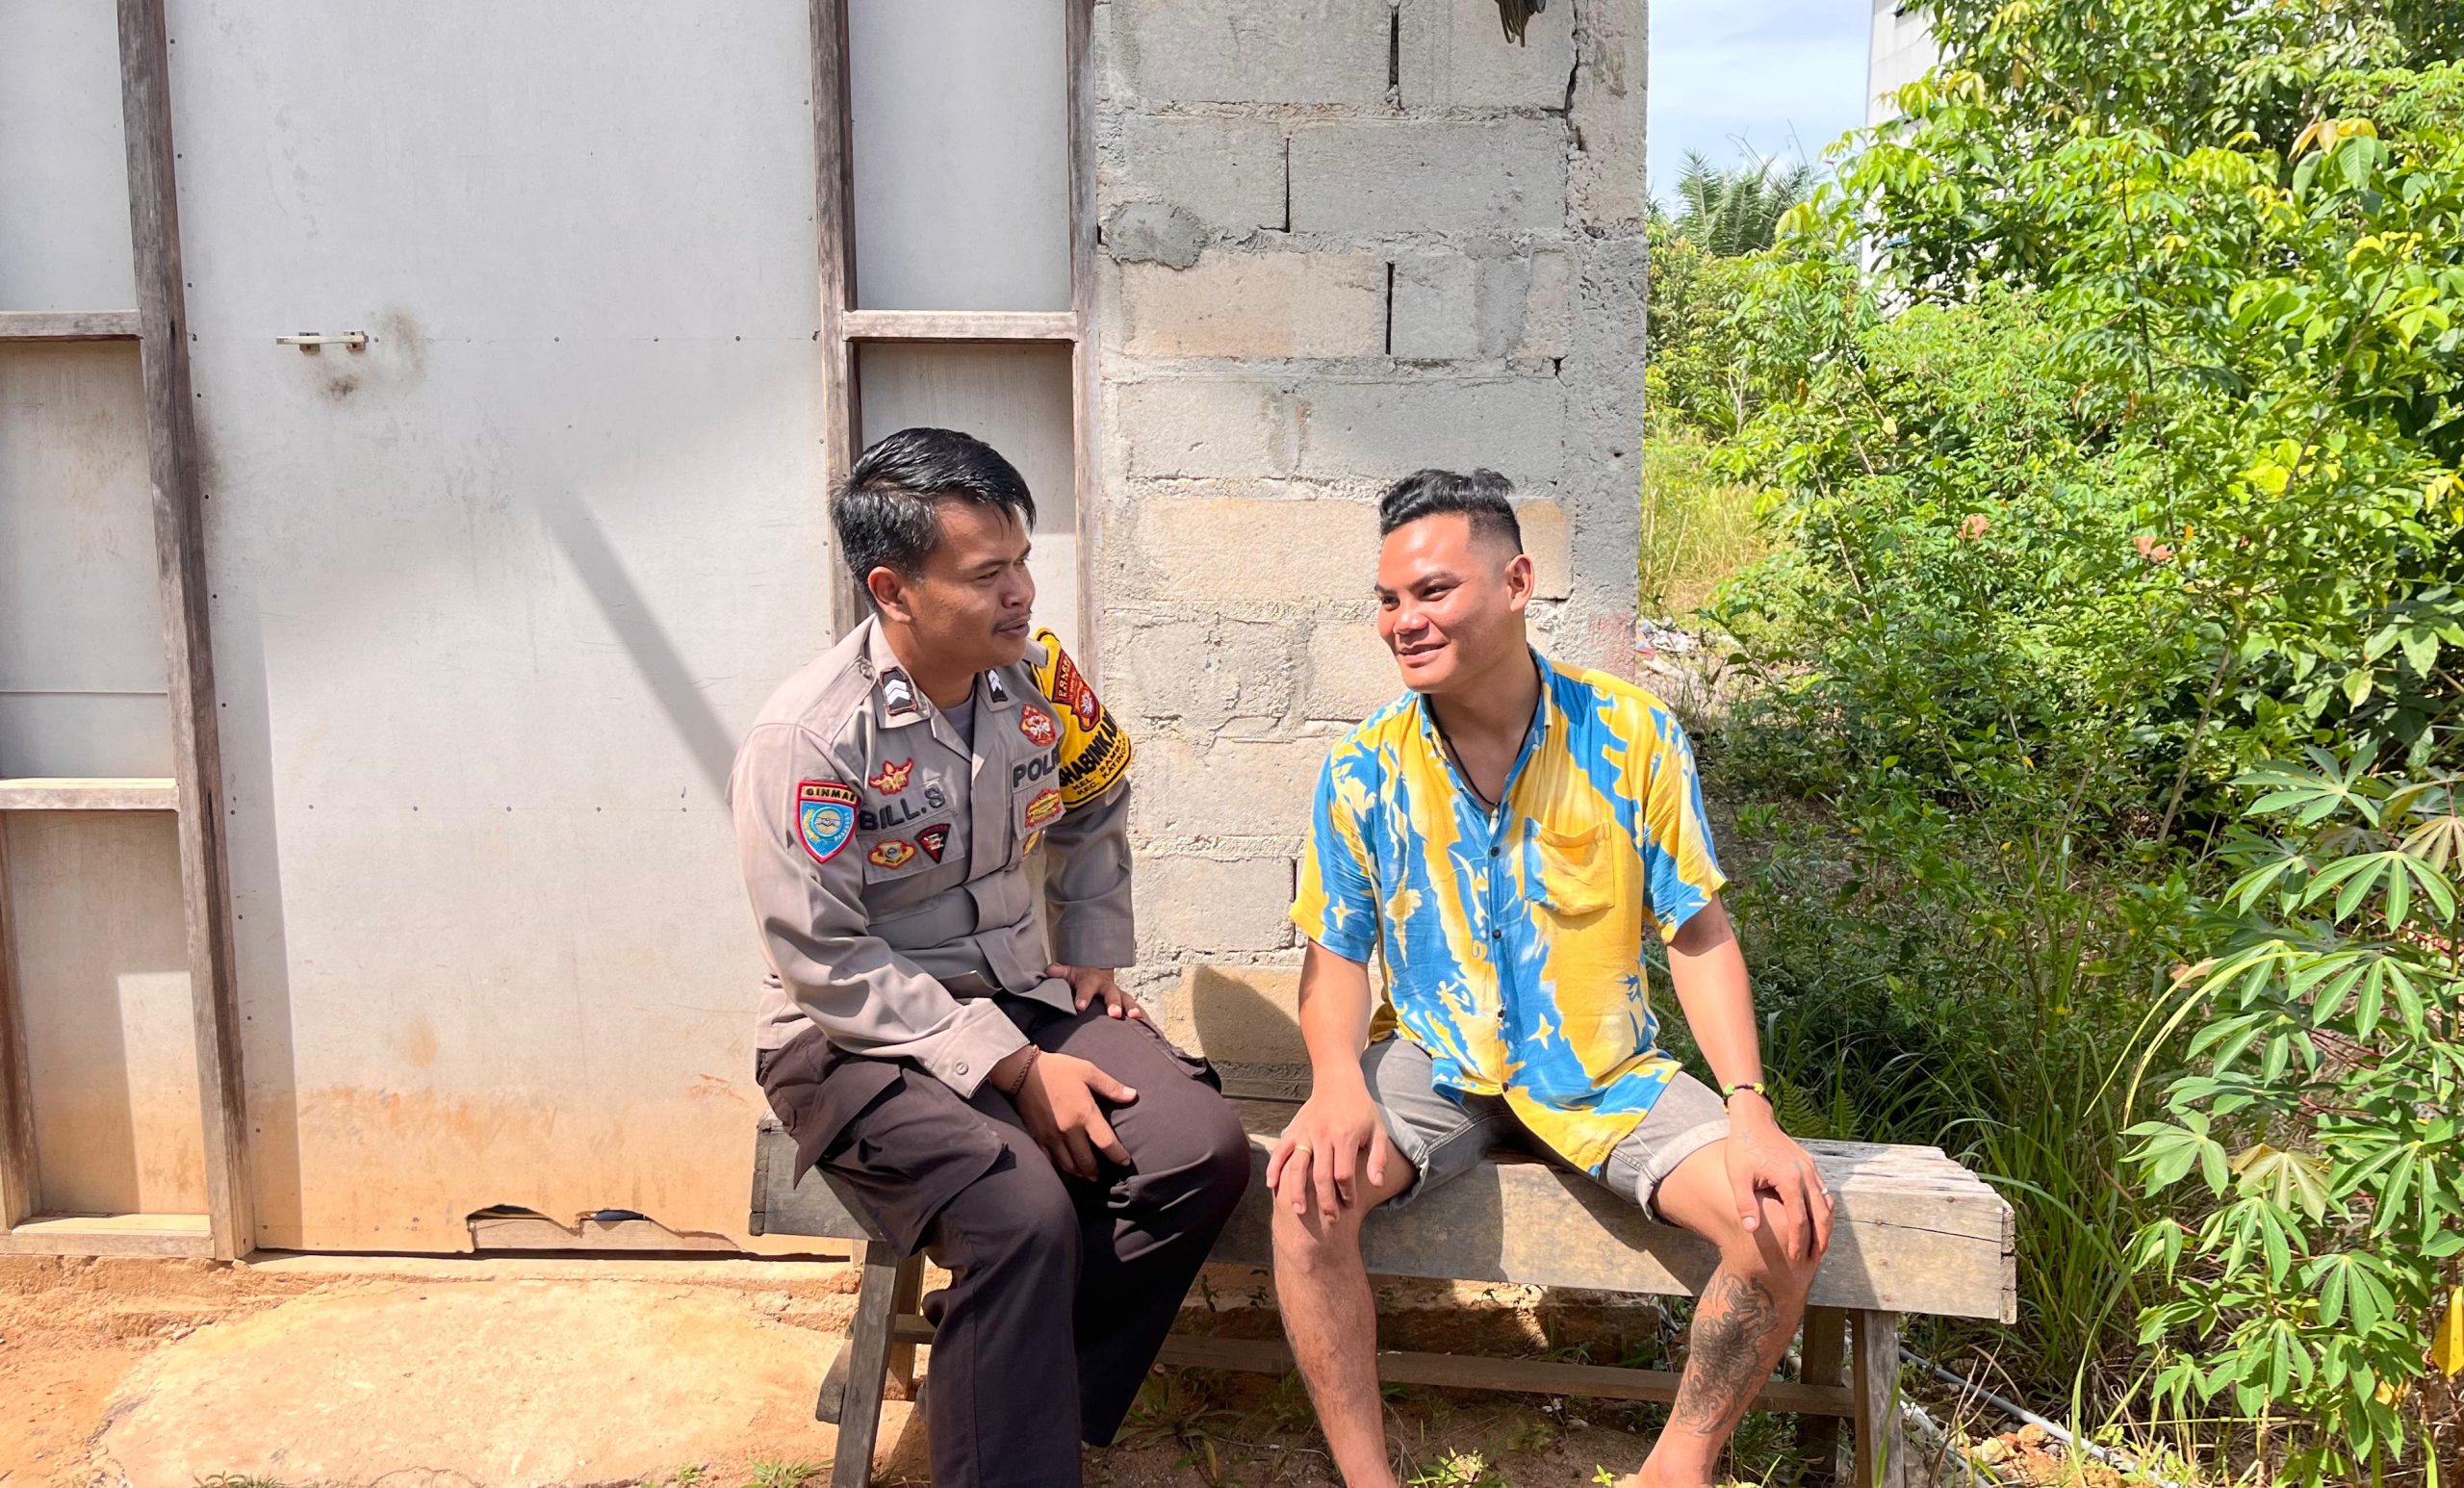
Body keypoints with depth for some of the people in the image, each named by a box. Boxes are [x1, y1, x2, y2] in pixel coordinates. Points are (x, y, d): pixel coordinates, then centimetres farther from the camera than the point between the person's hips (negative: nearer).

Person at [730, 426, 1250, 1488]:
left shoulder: (1041, 682, -1)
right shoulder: (805, 737, -18)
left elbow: (1095, 810, 21)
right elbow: (830, 965, -18)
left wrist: (1093, 954, 11)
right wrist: (1018, 1071, -21)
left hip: (1021, 999, 6)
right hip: (856, 1036, -5)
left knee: (1202, 1150, -18)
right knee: (1024, 1209, -31)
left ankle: (1016, 1380, -1)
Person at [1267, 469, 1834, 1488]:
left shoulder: (1632, 737, -7)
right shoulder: (1364, 771, -5)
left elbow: (1698, 934, -4)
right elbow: (1335, 955, 0)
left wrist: (1749, 1107, -16)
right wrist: (1337, 1079, -22)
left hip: (1607, 1070, 0)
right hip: (1435, 1063, 0)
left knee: (1786, 1220, -20)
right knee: (1311, 1187, -29)